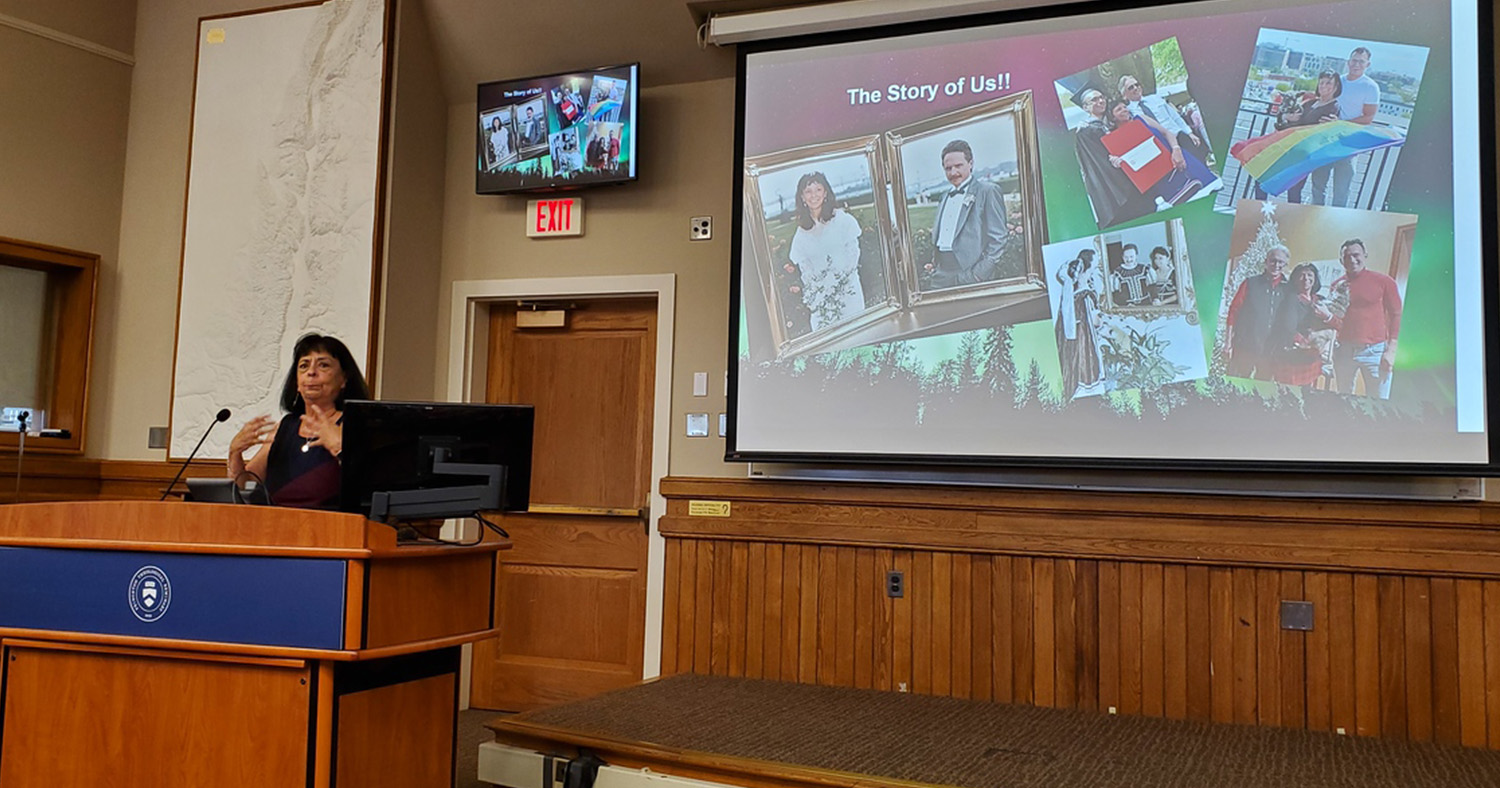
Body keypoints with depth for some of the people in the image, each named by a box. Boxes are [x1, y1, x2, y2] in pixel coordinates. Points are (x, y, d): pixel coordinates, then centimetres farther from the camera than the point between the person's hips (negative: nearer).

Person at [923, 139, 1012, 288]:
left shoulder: (988, 191, 1)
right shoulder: (945, 197, 23)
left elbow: (998, 238, -6)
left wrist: (980, 275, -14)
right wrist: (933, 266, 11)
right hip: (940, 277, 6)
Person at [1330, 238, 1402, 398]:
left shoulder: (1384, 281, 2)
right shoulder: (1338, 285, 12)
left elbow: (1396, 315, 1)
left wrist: (1391, 350, -7)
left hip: (1374, 350, -3)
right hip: (1344, 350, 4)